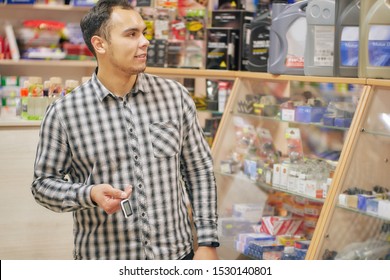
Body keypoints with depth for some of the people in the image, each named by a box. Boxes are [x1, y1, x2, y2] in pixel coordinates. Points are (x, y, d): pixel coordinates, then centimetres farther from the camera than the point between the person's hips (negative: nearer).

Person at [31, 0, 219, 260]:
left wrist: (207, 242, -1)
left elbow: (200, 171, 3)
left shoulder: (175, 95, -2)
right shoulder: (63, 112, -9)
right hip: (103, 259, -2)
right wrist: (90, 195, -20)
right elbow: (44, 183, -1)